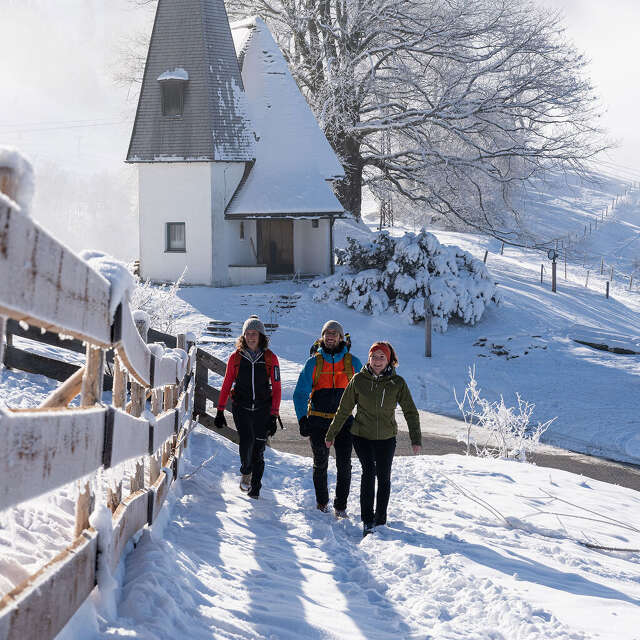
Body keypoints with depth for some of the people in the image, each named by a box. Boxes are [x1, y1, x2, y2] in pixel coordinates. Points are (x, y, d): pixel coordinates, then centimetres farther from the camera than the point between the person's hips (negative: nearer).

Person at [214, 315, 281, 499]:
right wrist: (220, 411, 6)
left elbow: (276, 388, 3)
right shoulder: (236, 357, 4)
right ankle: (246, 472, 9)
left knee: (258, 449, 0)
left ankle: (255, 488, 12)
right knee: (246, 441, -19)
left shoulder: (270, 358, 2)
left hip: (262, 409, 0)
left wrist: (274, 415, -3)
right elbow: (226, 385, 10)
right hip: (241, 408, 0)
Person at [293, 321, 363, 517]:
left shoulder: (352, 362, 3)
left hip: (344, 421, 0)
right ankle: (322, 501, 24)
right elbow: (300, 393, 3)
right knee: (320, 464, 8)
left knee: (344, 465, -5)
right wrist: (302, 419, -7)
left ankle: (340, 506, 4)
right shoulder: (313, 363, 2)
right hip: (318, 421, 0)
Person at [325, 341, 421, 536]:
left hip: (386, 438, 1)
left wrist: (416, 439, -8)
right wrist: (331, 434, 9)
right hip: (362, 436, -1)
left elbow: (410, 412, -1)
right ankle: (367, 520, -14)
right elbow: (344, 409, 4)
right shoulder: (359, 380, -4)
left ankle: (380, 519, 23)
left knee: (383, 477, 7)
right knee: (369, 472, -17)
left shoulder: (397, 383, -4)